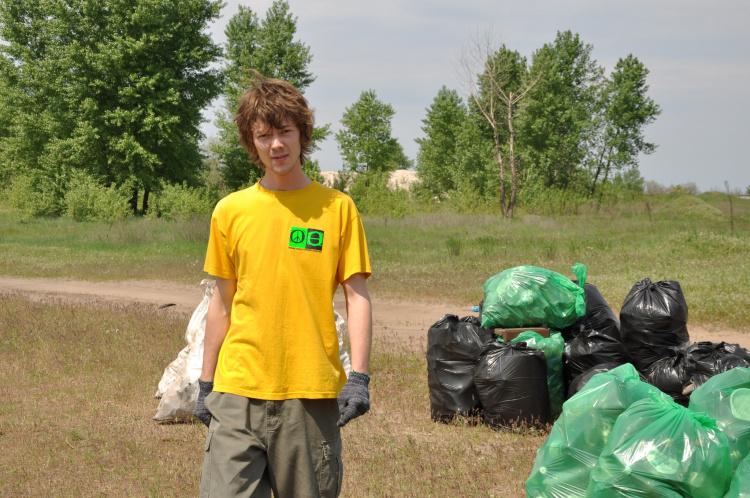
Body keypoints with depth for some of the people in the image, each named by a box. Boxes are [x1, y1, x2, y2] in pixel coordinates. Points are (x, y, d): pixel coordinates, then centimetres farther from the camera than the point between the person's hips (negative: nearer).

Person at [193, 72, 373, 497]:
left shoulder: (337, 207, 3)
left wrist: (359, 376, -8)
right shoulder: (231, 211, 8)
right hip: (239, 391, 1)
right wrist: (206, 383, 13)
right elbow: (223, 302, 14)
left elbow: (358, 296, 2)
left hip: (312, 392, -1)